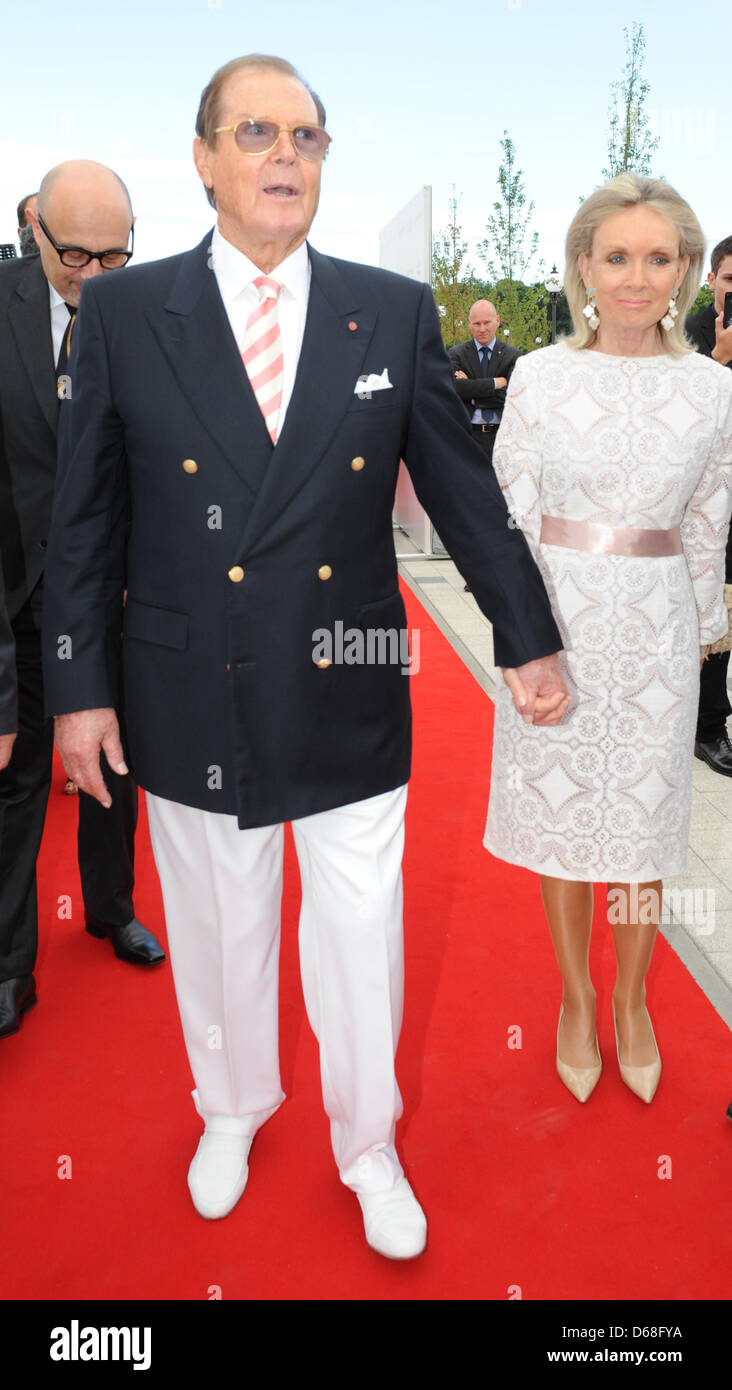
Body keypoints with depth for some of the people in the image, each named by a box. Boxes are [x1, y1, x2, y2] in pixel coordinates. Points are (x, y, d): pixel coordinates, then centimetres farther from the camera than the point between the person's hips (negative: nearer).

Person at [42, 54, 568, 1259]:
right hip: (193, 704, 0)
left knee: (361, 945, 11)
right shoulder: (123, 313, -1)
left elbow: (462, 487, 5)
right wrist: (77, 685, 0)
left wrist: (529, 641, 7)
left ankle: (369, 1147, 37)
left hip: (351, 703, 1)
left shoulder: (395, 313, 1)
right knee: (217, 932, 18)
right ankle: (233, 1110, 47)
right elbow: (84, 520, 1)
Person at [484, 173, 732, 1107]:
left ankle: (630, 999, 34)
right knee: (560, 814, 10)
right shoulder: (540, 374, -3)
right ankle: (575, 999, 31)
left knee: (643, 820, 10)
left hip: (655, 627, 1)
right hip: (554, 618, -1)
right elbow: (512, 513, -1)